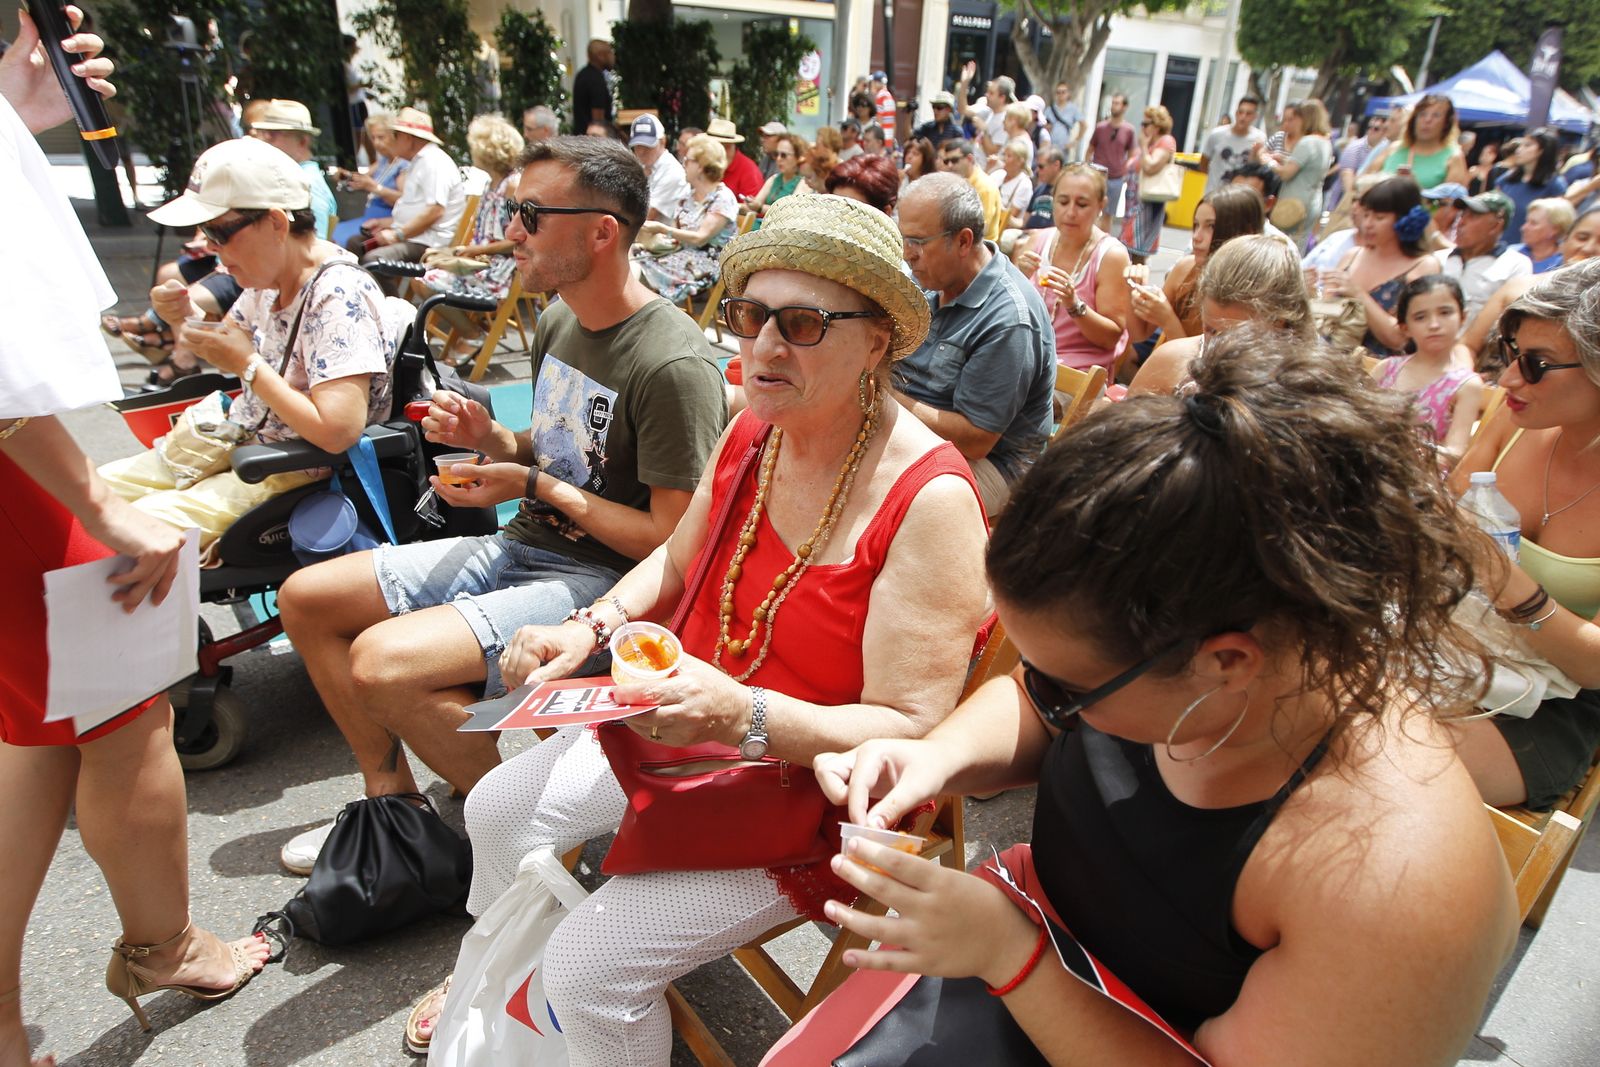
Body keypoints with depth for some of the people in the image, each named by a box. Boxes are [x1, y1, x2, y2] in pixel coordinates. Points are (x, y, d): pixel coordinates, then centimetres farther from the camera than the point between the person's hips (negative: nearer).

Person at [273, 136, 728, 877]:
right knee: (306, 597, 9)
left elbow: (675, 544, -22)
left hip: (601, 580, -9)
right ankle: (392, 794, 20)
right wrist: (490, 439, -2)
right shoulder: (558, 322, 8)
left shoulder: (672, 365, -22)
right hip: (523, 547, 10)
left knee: (383, 663, -27)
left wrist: (538, 488, -16)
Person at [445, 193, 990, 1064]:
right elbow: (675, 563, 11)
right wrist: (591, 629, -6)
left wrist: (745, 716, -39)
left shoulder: (929, 501, -27)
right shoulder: (751, 433, -6)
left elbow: (910, 729, -25)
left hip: (808, 788, -7)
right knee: (498, 809, 14)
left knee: (590, 961, -14)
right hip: (682, 728, 7)